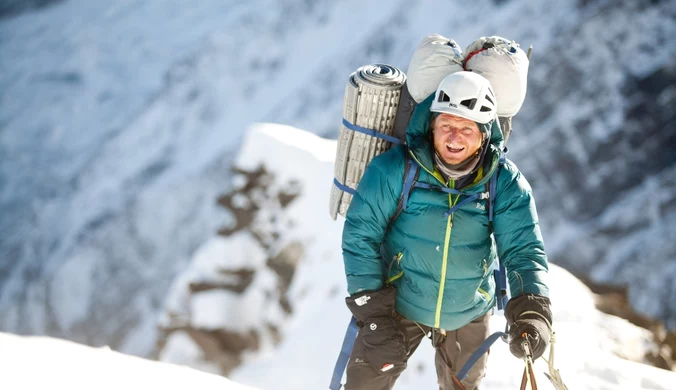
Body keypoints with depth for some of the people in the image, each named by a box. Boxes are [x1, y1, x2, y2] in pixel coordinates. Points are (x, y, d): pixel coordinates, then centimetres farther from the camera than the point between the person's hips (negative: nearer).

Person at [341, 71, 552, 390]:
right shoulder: (394, 170, -20)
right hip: (399, 304, -2)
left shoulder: (505, 183, -15)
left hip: (469, 314, 2)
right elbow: (360, 235, -14)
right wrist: (372, 310, -19)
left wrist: (531, 312, -36)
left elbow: (523, 249, -18)